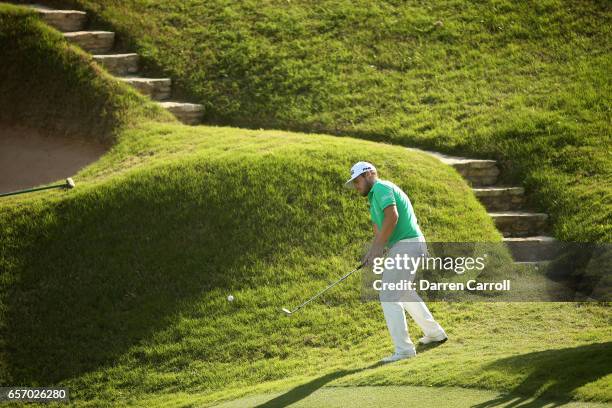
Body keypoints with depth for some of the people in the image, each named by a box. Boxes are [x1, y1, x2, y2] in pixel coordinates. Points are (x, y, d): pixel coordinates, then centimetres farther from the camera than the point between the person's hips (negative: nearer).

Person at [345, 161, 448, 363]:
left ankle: (404, 349, -11)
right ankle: (434, 333, 38)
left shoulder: (381, 188, -10)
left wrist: (377, 248, -19)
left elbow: (392, 217, -24)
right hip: (412, 246, 11)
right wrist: (372, 252, 3)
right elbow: (379, 229, 20)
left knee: (389, 297, -10)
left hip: (406, 246, -11)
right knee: (404, 292, 27)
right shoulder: (375, 196, 22)